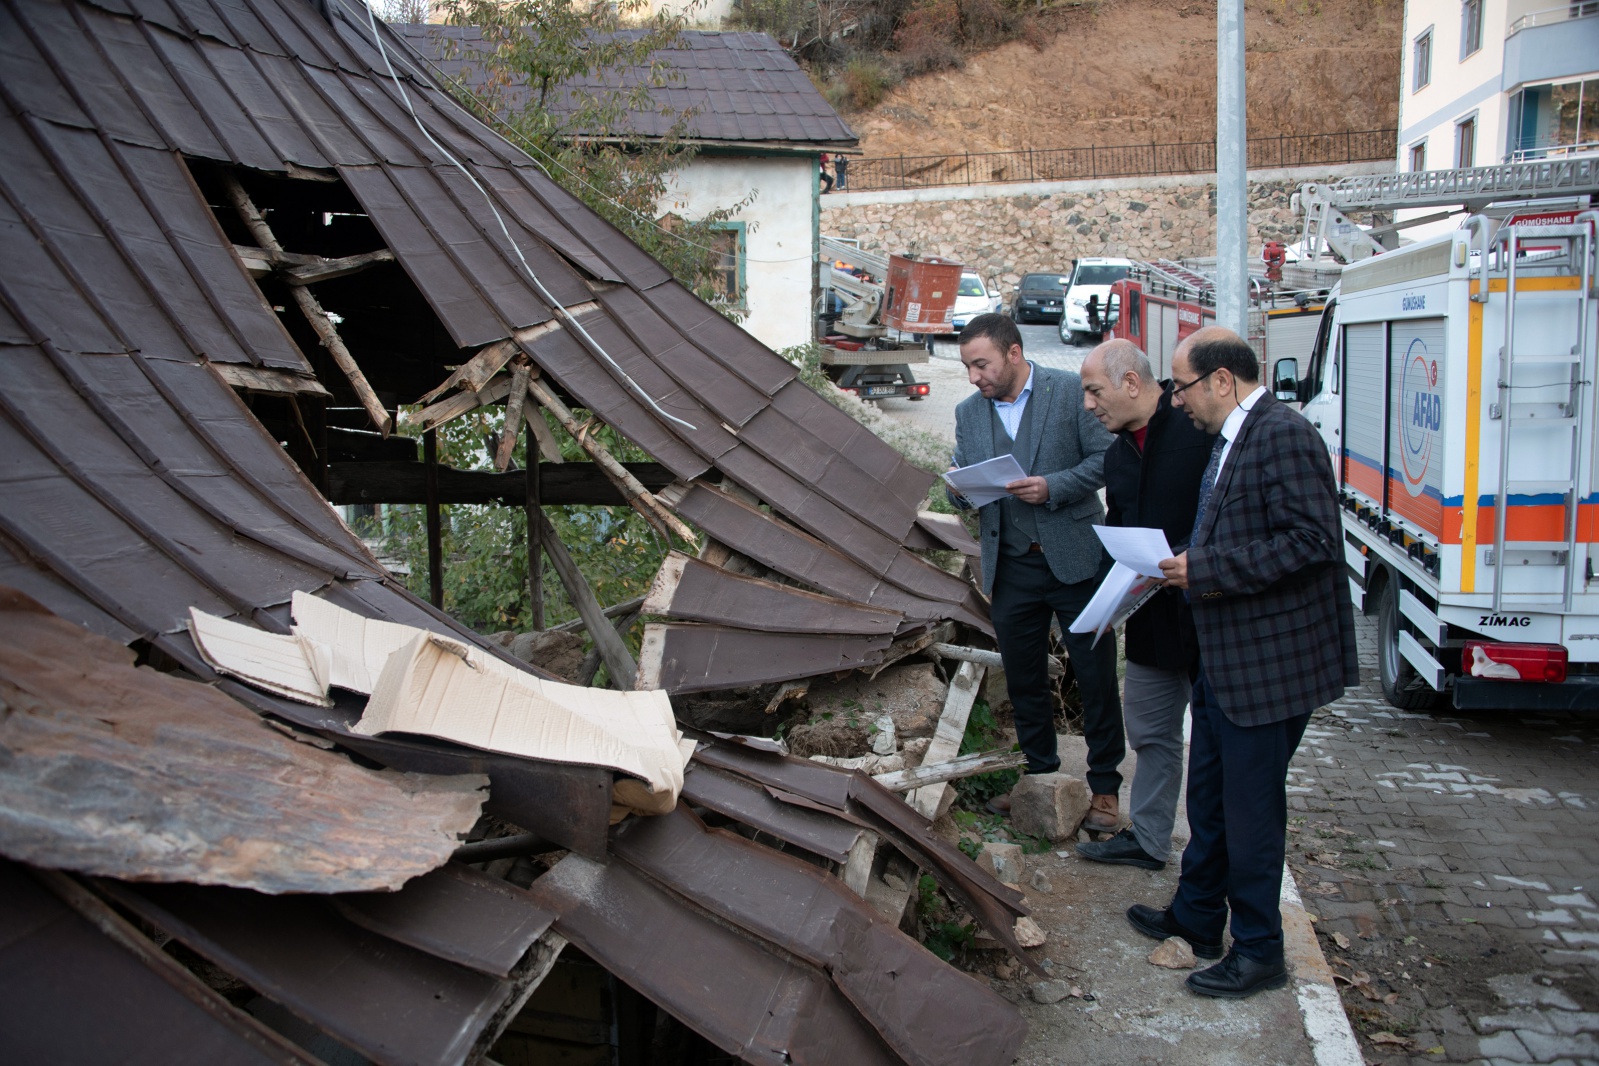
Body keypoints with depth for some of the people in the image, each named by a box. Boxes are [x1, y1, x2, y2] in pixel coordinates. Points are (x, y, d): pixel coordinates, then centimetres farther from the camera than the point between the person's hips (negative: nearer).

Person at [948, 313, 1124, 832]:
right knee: (1023, 681, 12)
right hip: (1011, 567, 4)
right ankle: (1039, 775, 29)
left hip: (1075, 558, -4)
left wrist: (1053, 487, -21)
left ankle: (1104, 786, 17)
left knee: (1096, 677, 4)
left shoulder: (1071, 390, -6)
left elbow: (1105, 458, -7)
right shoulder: (968, 412, 8)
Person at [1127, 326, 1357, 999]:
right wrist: (1184, 565, 5)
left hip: (1269, 662, -10)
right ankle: (1196, 918, 37)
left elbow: (1311, 540, -26)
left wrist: (1207, 570, -22)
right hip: (1225, 659, 10)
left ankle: (1258, 950, 18)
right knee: (1208, 796, 21)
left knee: (1250, 805, 2)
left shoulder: (1283, 435, -19)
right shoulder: (1231, 439, 13)